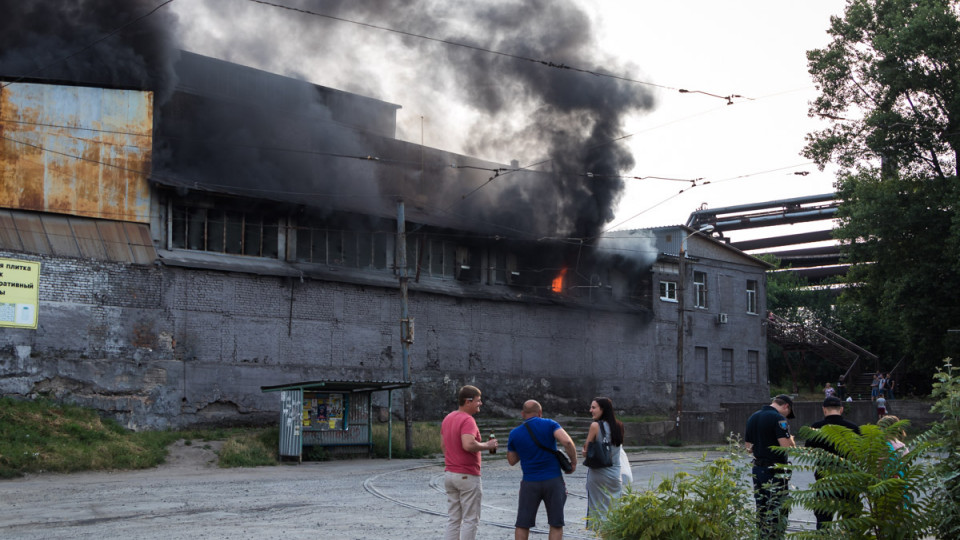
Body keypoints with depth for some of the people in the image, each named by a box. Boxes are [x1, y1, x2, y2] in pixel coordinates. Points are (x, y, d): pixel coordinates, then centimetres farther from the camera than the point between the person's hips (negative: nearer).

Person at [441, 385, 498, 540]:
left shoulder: (448, 418, 10)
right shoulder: (467, 420, -18)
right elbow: (468, 445, -32)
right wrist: (487, 445, -16)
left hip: (449, 474, 8)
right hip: (468, 476, -8)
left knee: (453, 520, 12)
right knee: (470, 520, -1)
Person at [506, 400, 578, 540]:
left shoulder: (515, 433, 2)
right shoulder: (550, 424, -3)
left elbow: (512, 460, 12)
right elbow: (567, 441, -18)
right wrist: (574, 461, -4)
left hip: (530, 483, 1)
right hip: (553, 480, -1)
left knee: (522, 525, 8)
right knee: (556, 524, 7)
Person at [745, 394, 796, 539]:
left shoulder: (752, 417, 11)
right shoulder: (778, 418, -14)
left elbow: (749, 447, 15)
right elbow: (787, 446, -21)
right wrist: (791, 440, -1)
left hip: (757, 468, 7)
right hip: (775, 471, -7)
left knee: (761, 510, 14)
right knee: (778, 511, -2)